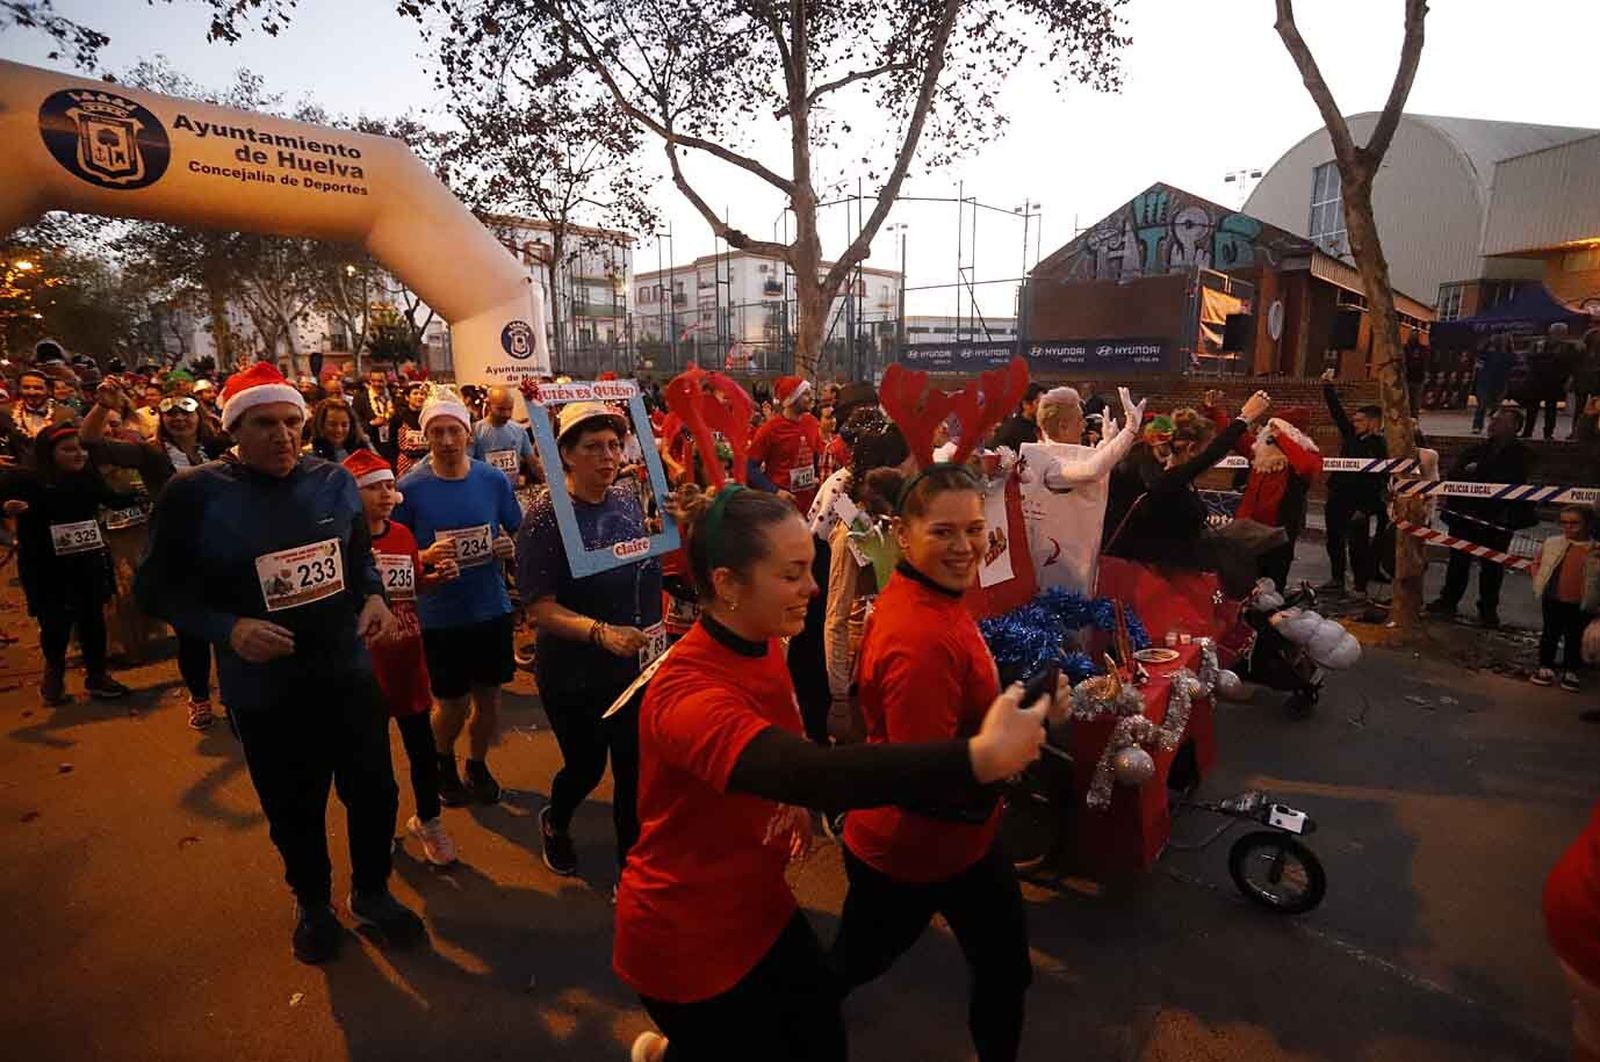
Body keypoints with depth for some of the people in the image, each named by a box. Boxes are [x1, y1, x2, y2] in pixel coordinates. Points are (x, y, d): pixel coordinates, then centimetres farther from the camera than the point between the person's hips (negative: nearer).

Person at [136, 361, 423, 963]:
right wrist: (229, 629, -22)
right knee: (294, 808, 16)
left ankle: (372, 892, 40)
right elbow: (157, 590, -6)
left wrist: (374, 596, -8)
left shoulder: (334, 480, -2)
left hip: (348, 673, 3)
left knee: (374, 791, 14)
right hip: (263, 690, -2)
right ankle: (313, 903, 44)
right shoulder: (193, 494, -11)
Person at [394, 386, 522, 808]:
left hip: (492, 609, 2)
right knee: (453, 703, 8)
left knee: (488, 696, 14)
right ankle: (444, 761, 41)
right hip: (439, 615, -2)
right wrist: (427, 558, -23)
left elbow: (516, 533, 9)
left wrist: (509, 547, -12)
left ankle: (478, 766, 40)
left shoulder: (493, 480, -4)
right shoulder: (410, 488, -10)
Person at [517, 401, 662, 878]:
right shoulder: (546, 515, -17)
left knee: (636, 766, 10)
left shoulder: (628, 498, -1)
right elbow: (541, 607, -21)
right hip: (575, 672, -4)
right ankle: (554, 822, 48)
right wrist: (601, 632, -33)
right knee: (586, 766, 13)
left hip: (636, 663, 4)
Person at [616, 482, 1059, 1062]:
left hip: (757, 904, 7)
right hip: (686, 938, -7)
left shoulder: (761, 646, -7)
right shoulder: (689, 693, -35)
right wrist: (979, 757, -54)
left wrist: (793, 803, 5)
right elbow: (808, 771, -51)